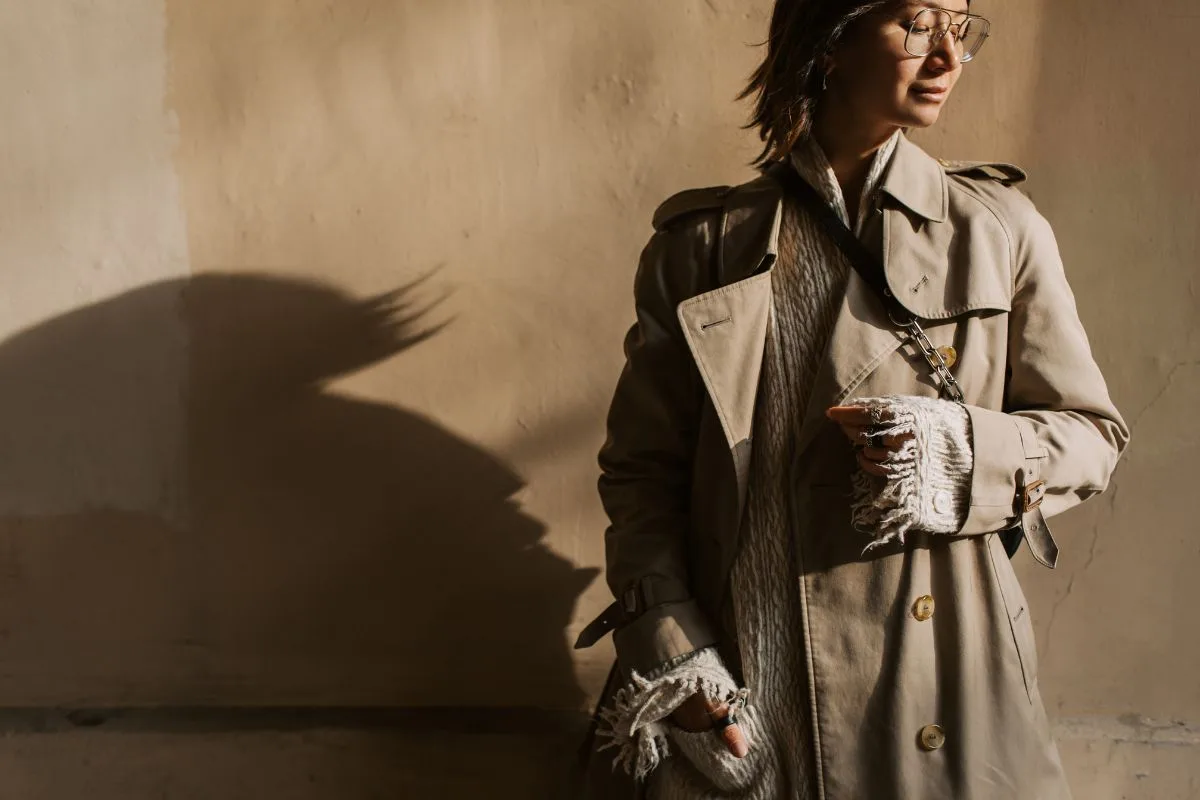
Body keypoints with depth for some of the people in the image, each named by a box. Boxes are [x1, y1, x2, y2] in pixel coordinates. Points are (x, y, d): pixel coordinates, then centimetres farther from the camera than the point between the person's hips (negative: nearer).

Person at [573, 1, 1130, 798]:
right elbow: (641, 464, 4)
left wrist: (964, 450, -14)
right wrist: (665, 645, -9)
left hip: (938, 688, 1)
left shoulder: (998, 228, 3)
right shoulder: (702, 243, 2)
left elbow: (1092, 434, 7)